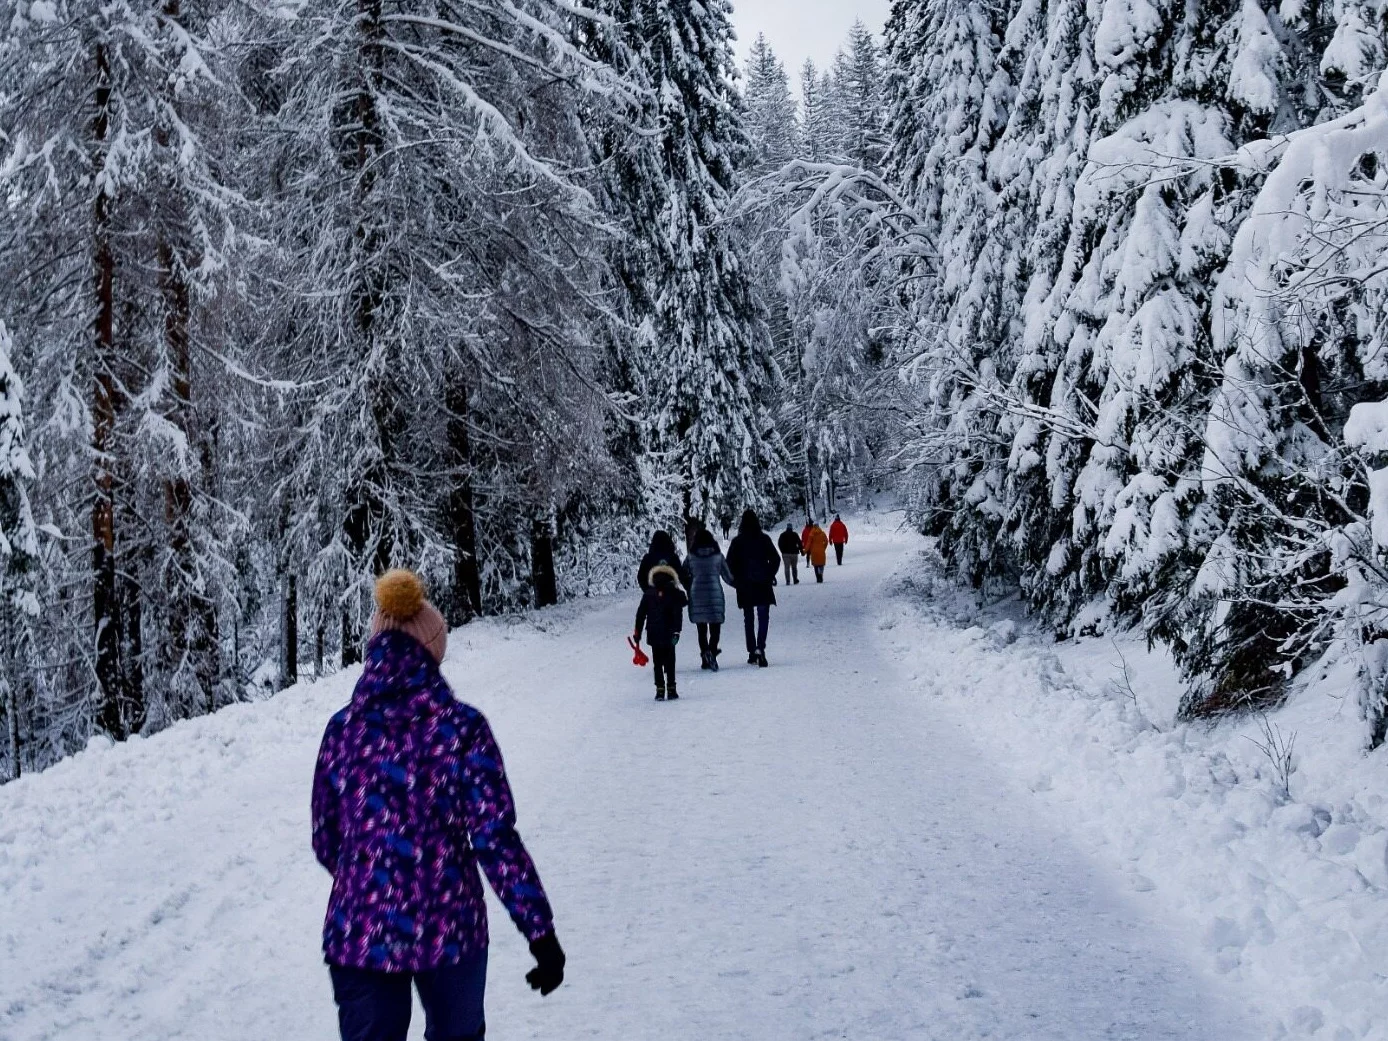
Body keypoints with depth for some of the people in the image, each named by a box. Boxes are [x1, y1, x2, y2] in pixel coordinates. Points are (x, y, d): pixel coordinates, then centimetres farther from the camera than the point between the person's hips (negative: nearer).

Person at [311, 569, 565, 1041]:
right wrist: (541, 931, -9)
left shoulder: (343, 729, -2)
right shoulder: (461, 727, -10)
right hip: (448, 929, -1)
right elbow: (495, 840, -14)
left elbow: (326, 843, 6)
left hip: (359, 932, 1)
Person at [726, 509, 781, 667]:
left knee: (748, 619, 10)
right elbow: (775, 559, -3)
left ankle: (752, 652, 10)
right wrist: (770, 575, 8)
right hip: (763, 584, -1)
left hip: (744, 586, 1)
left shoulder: (737, 542, -2)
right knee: (763, 617, 0)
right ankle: (760, 647, -21)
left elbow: (730, 563, -3)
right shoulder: (764, 539, -3)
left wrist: (737, 580, 9)